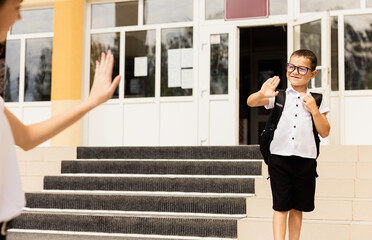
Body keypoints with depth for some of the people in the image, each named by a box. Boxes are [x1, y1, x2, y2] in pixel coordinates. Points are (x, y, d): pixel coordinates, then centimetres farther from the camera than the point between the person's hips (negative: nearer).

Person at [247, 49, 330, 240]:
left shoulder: (316, 101, 8)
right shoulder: (278, 95, 4)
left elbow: (324, 132, 5)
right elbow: (250, 102, -10)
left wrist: (314, 110, -8)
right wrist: (261, 95, -32)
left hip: (305, 160, 2)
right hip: (280, 158, -1)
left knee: (297, 209, 11)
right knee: (281, 208, -1)